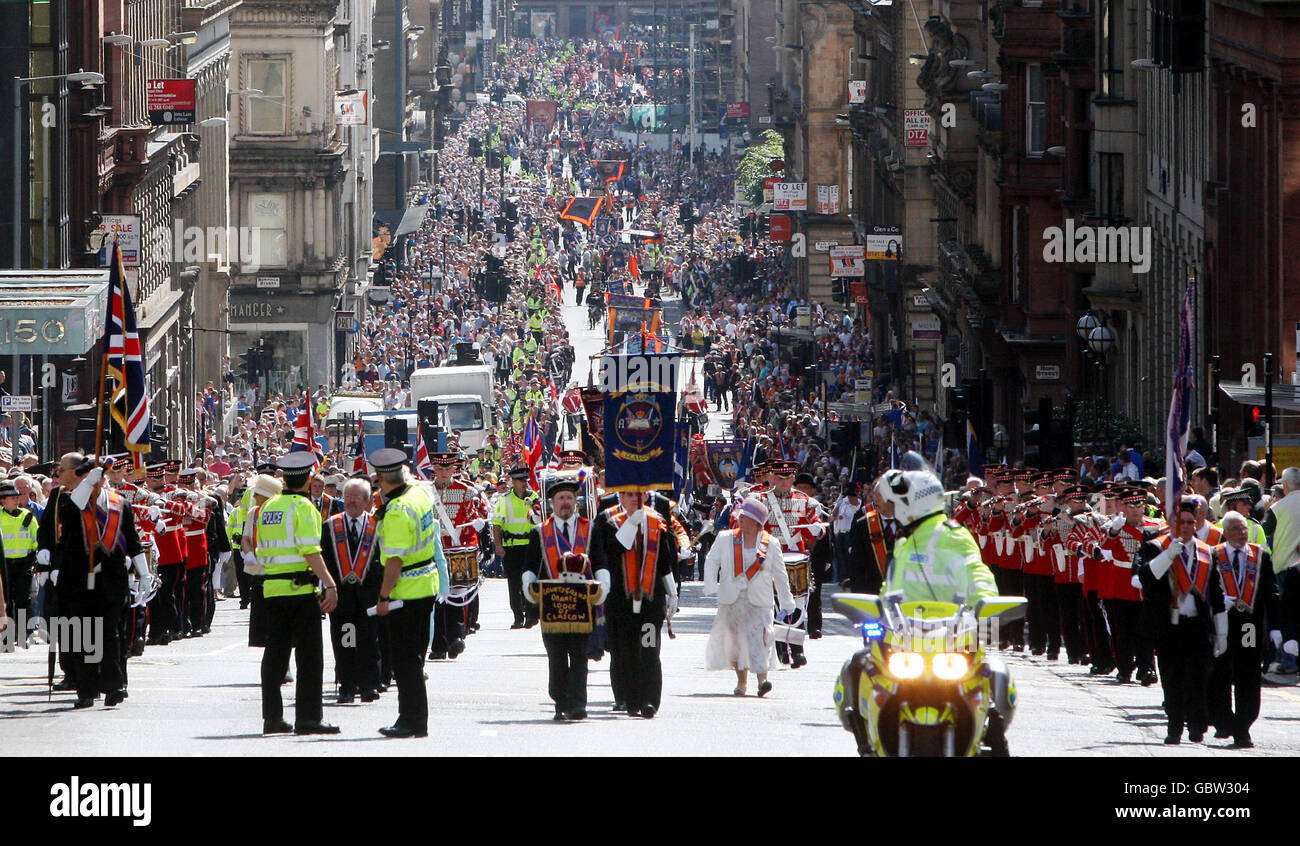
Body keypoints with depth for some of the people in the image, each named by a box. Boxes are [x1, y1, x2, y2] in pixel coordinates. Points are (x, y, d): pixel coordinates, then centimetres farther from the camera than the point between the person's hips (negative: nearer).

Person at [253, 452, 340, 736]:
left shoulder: (267, 507, 12)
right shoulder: (303, 507, -10)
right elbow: (311, 551, -18)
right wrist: (330, 585, -20)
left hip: (271, 587, 7)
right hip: (300, 587, -7)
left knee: (275, 652, 10)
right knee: (309, 655, -2)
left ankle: (272, 717, 11)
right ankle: (307, 718, -4)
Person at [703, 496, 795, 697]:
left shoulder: (770, 544, 4)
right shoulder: (725, 539, 6)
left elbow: (780, 575, 9)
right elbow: (712, 561, 4)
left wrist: (786, 602, 12)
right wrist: (711, 586, -13)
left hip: (759, 602, -2)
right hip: (731, 600, 2)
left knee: (758, 639, -17)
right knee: (734, 641, 4)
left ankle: (762, 678, -24)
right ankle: (741, 682, 17)